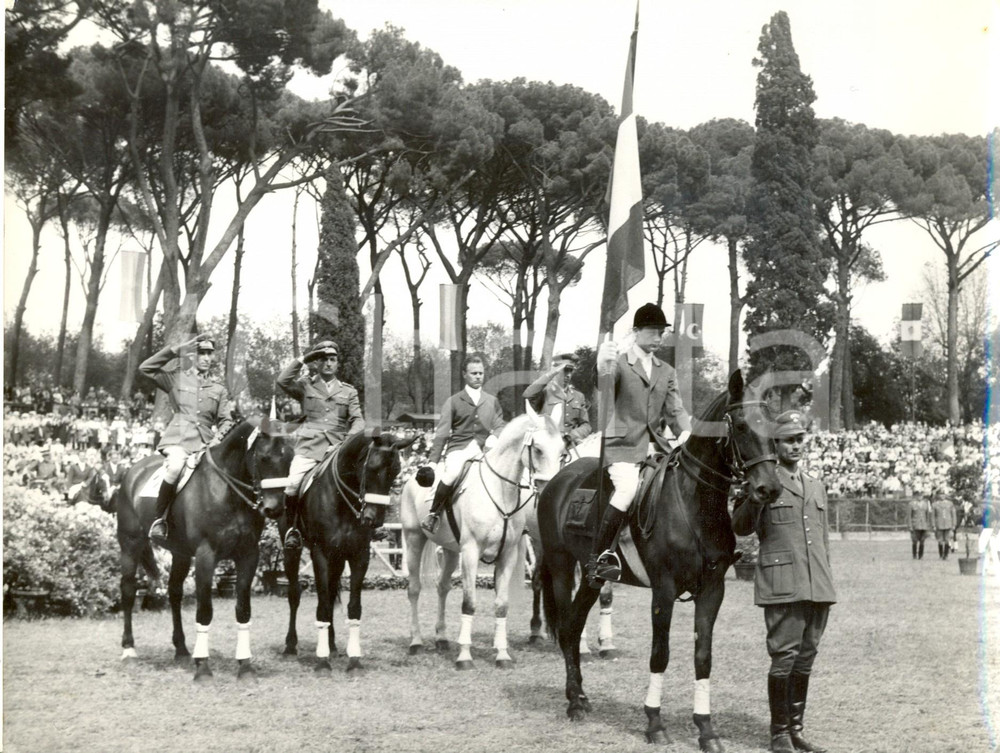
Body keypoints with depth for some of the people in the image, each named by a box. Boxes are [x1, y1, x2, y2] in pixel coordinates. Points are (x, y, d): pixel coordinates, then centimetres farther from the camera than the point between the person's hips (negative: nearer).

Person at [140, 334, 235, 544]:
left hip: (205, 441, 4)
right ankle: (159, 519, -22)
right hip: (178, 438, -4)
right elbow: (145, 368, 1)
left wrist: (221, 436, -4)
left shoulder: (219, 389, 20)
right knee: (176, 465, -35)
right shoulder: (177, 377, 12)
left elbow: (225, 419, 18)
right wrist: (176, 350, -2)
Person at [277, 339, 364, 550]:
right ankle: (292, 528, 0)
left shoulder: (349, 391, 19)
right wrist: (304, 359, -4)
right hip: (308, 448, -1)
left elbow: (357, 420, 8)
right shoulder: (305, 386, 14)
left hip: (337, 449, 1)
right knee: (292, 486, -21)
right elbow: (283, 381, -5)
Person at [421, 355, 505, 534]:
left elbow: (499, 425, 18)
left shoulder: (492, 401, 20)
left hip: (484, 450, 3)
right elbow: (442, 432, 6)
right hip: (459, 448, -3)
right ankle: (434, 514, -21)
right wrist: (432, 461, -2)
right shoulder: (453, 402, 11)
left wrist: (494, 437, -8)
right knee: (451, 473, -34)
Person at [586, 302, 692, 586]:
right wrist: (603, 368, -39)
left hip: (653, 446, 6)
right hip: (622, 445, -6)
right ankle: (599, 556, -26)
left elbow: (675, 410, 15)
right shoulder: (619, 363, 3)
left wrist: (685, 433, -6)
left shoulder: (666, 372, 19)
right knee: (628, 487, -30)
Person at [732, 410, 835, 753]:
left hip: (818, 586, 6)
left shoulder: (817, 486, 19)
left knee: (806, 659, 10)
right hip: (782, 585, -6)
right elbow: (740, 527, -8)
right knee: (784, 657, -6)